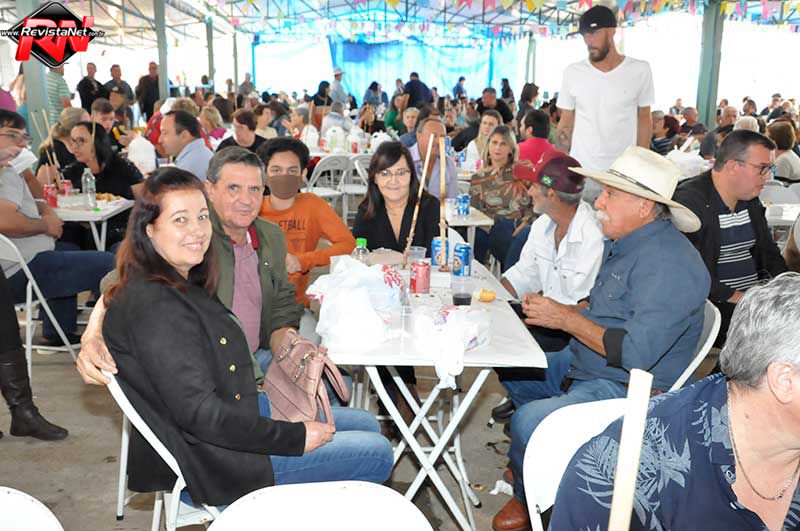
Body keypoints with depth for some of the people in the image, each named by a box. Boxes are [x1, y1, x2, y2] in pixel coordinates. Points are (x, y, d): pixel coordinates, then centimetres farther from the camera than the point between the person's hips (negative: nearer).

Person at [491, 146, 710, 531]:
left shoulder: (669, 264, -25)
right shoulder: (622, 242, 7)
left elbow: (636, 354, -30)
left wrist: (565, 319, -22)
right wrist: (554, 309, 1)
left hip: (625, 389, -11)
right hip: (582, 367, 11)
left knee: (527, 421, -27)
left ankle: (527, 498, 6)